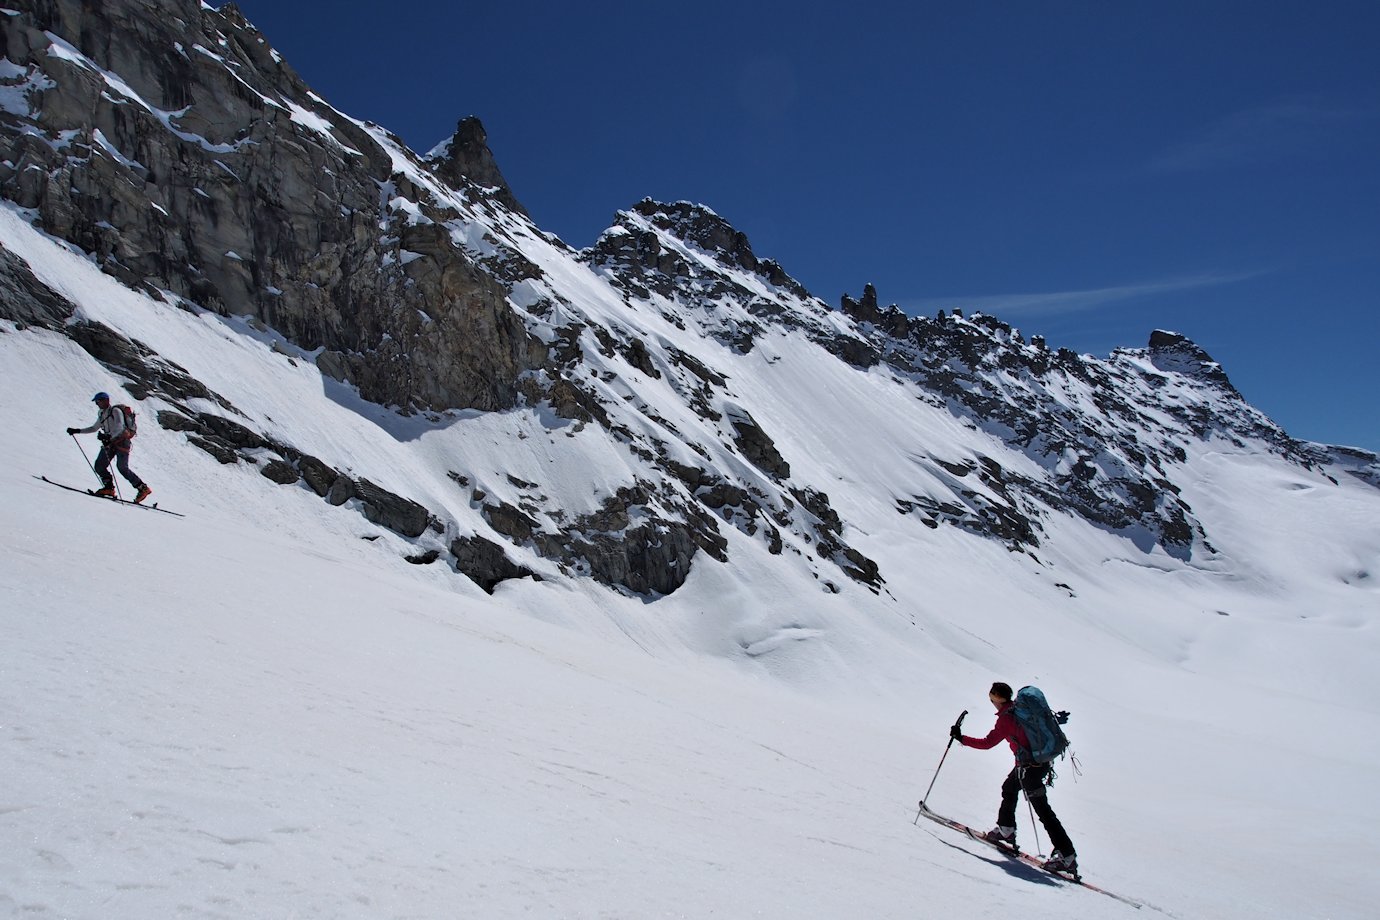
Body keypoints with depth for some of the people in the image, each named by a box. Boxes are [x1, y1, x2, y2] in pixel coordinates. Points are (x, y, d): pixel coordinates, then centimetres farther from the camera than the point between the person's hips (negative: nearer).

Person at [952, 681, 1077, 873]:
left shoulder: (1006, 718, -18)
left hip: (1029, 766, -9)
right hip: (1043, 761, 9)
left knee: (1043, 810, -6)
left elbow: (987, 743, -19)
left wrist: (961, 738, -12)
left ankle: (1067, 857, -5)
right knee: (1009, 788, 26)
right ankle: (1006, 830, 36)